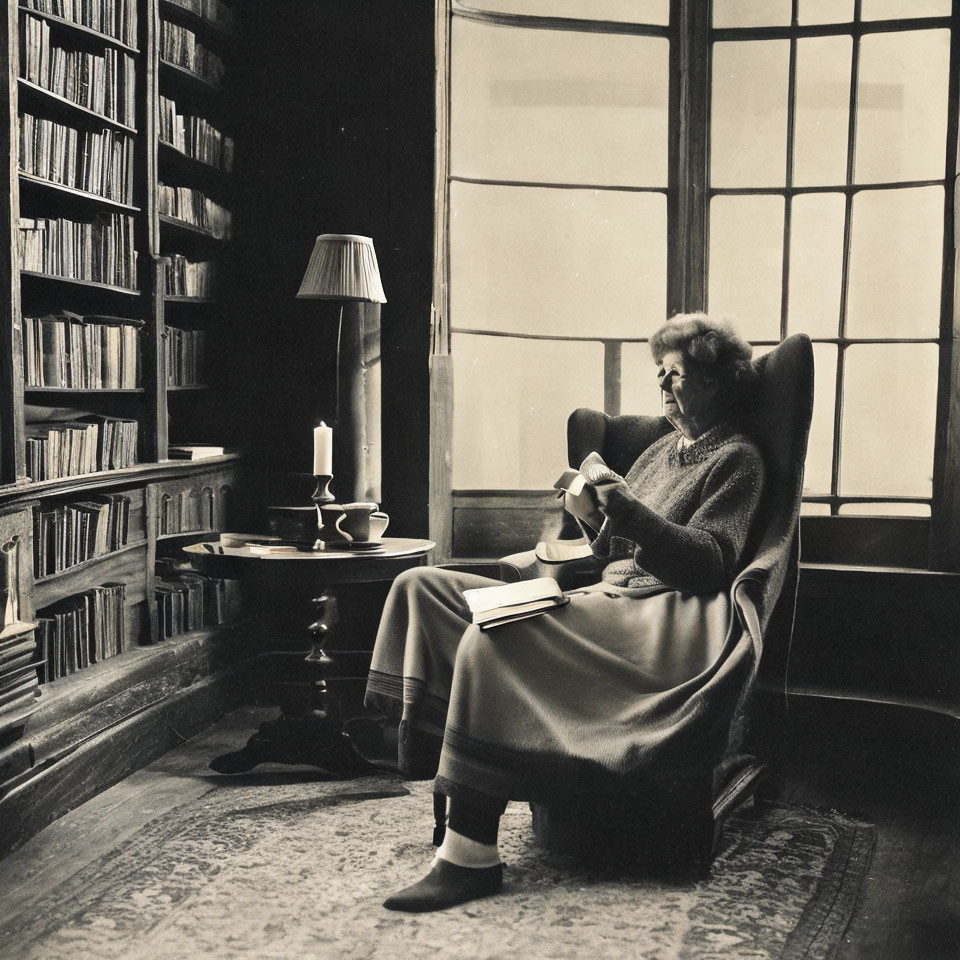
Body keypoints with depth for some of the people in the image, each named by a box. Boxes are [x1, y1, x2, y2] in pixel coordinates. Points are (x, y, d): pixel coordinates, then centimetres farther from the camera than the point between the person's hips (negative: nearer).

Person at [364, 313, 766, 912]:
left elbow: (707, 564, -10)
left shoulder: (736, 459, 4)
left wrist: (625, 507, -20)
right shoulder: (665, 448, 28)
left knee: (492, 639, -34)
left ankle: (473, 854, -32)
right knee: (423, 587, -4)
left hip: (664, 619, -9)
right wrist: (591, 516, 5)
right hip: (609, 601, 9)